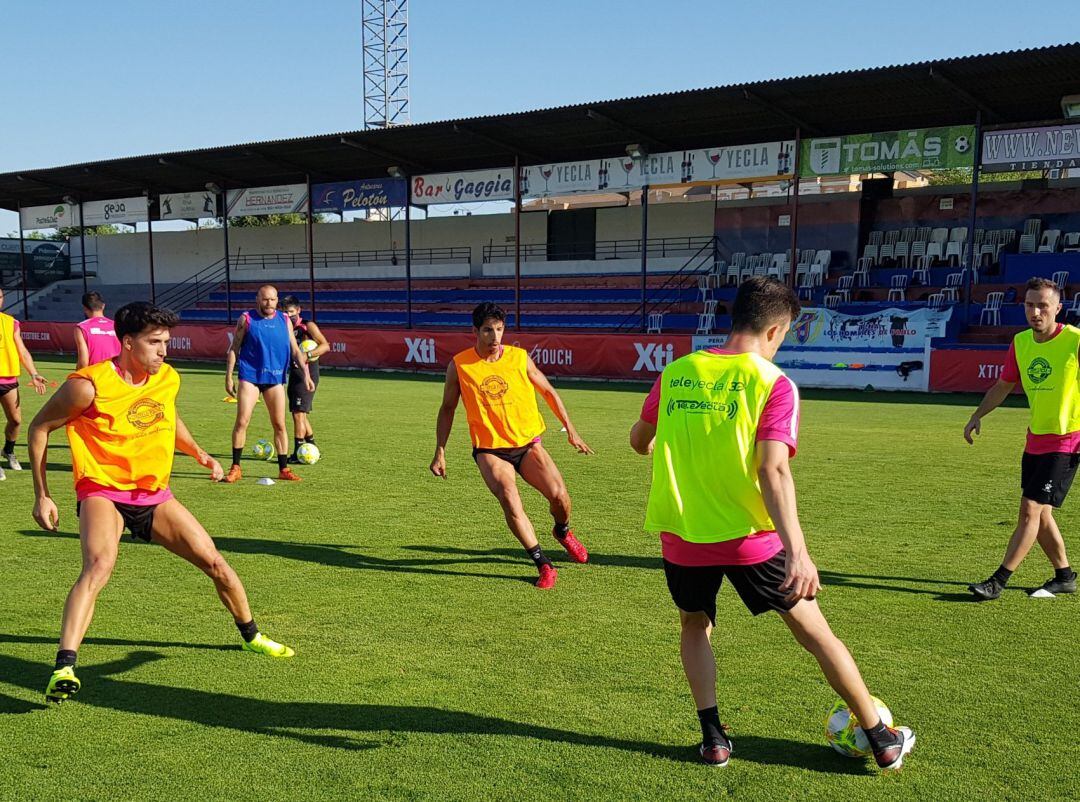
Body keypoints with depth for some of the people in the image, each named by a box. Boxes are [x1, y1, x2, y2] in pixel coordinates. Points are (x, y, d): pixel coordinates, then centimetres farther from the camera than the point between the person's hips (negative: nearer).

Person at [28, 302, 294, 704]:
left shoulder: (169, 379, 0)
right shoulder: (90, 385, -18)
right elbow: (40, 427, -4)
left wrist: (199, 454, 12)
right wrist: (42, 496, -5)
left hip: (155, 495, 5)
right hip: (103, 492, -5)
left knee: (214, 562, 5)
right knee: (98, 567, -33)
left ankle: (251, 635, 29)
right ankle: (64, 668, -33)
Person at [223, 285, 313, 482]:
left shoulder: (284, 320, 8)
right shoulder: (246, 319, 0)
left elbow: (295, 351, 11)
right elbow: (234, 349, 2)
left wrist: (306, 373, 0)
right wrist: (228, 377, -4)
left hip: (275, 378, 3)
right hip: (250, 376, -3)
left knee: (279, 424, 5)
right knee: (242, 421, -7)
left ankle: (284, 469, 14)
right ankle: (235, 468, 5)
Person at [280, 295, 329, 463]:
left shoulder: (308, 326, -8)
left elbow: (325, 345, -15)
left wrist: (307, 355, -25)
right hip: (294, 373, 8)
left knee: (298, 413, -11)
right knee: (300, 414, 16)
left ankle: (298, 454, -9)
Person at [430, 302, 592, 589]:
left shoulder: (520, 357, -3)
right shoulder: (459, 365, -5)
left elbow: (548, 392, 11)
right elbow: (447, 408, 7)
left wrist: (570, 430, 11)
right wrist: (440, 452, 4)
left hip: (527, 443, 1)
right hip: (489, 449, -1)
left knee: (558, 494, -15)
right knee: (510, 501, -24)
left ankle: (563, 532, 22)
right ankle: (544, 565, -10)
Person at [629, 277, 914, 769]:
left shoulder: (674, 373, 3)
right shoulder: (773, 383, -8)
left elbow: (640, 441, 16)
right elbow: (772, 471, -20)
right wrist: (797, 551, -24)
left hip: (682, 538, 3)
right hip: (749, 539, -2)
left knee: (695, 626, 27)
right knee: (814, 630, 13)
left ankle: (713, 739, 21)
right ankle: (882, 740, 25)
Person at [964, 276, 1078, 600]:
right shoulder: (1020, 342, 4)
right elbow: (1004, 385, 16)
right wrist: (978, 415, 6)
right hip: (1035, 439, 7)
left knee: (1031, 510, -10)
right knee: (1038, 514, 12)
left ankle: (998, 581, -5)